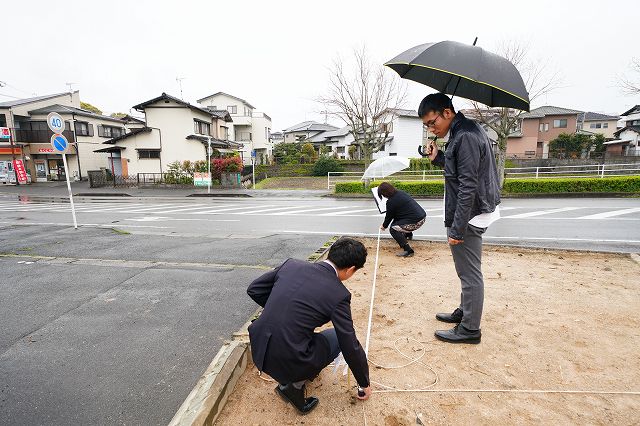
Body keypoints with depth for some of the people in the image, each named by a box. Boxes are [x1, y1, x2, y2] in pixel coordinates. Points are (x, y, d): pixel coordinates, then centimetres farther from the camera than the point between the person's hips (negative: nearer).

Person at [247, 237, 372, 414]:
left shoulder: (292, 264, 1)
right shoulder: (339, 294, -11)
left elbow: (253, 290, 9)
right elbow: (351, 348, -3)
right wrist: (365, 383, 14)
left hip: (259, 349, 6)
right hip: (287, 362, -5)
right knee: (338, 337, 17)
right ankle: (295, 384, 8)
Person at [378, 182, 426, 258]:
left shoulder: (391, 202, -15)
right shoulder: (400, 192, 12)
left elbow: (389, 216, 1)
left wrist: (384, 226, 20)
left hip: (416, 221, -10)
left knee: (393, 229, -8)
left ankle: (408, 251, -13)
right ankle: (408, 234, 48)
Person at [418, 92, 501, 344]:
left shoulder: (465, 137, -19)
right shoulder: (464, 132, 13)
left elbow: (468, 187, -24)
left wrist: (457, 229, -23)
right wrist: (438, 159, 5)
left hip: (468, 216, -10)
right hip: (473, 213, 10)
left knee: (470, 274, 2)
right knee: (468, 271, 21)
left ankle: (470, 329, 16)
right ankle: (464, 312, 36)